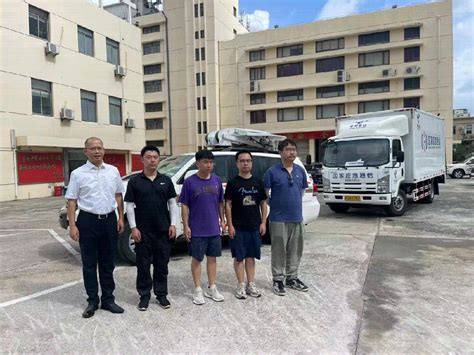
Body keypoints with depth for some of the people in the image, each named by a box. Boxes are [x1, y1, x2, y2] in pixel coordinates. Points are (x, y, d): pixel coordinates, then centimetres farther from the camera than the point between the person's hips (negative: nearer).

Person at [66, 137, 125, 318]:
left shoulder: (113, 171, 5)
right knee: (89, 264, 8)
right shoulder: (78, 174, -3)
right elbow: (71, 201, -4)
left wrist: (121, 218, 5)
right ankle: (92, 301, 21)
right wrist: (72, 226, -10)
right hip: (88, 221, -2)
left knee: (108, 263, 12)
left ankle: (108, 299, 24)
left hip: (109, 220, 3)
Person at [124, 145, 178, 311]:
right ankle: (144, 295, 21)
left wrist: (173, 224, -1)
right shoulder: (134, 182, -1)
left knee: (162, 264, 10)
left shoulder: (166, 180, 5)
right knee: (143, 265, 7)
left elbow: (172, 203, 6)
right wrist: (133, 227, -8)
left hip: (163, 230, 2)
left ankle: (161, 294, 23)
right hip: (143, 231, -1)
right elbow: (129, 206, -1)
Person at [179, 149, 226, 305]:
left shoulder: (217, 180, 3)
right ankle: (198, 290, 20)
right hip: (197, 229, -4)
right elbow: (184, 206, -6)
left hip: (214, 228, 4)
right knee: (197, 259, 8)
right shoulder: (190, 182, -9)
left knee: (212, 257, 13)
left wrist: (222, 220, 9)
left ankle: (211, 288, 26)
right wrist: (186, 226, -10)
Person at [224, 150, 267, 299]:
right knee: (239, 256, 4)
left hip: (255, 226, 3)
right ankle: (241, 285, 16)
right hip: (238, 227, -3)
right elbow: (228, 205, -4)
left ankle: (251, 284, 22)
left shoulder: (258, 182, 6)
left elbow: (263, 203, 10)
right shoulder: (233, 183, -3)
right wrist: (230, 225, -9)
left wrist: (263, 222, 2)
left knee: (251, 256, 11)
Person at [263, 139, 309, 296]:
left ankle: (292, 278, 28)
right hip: (279, 219, -5)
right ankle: (278, 279, 17)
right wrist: (274, 204, -2)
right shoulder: (272, 171, -9)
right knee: (279, 251, 3)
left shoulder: (300, 171, 6)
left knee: (295, 250, 13)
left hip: (297, 218, 5)